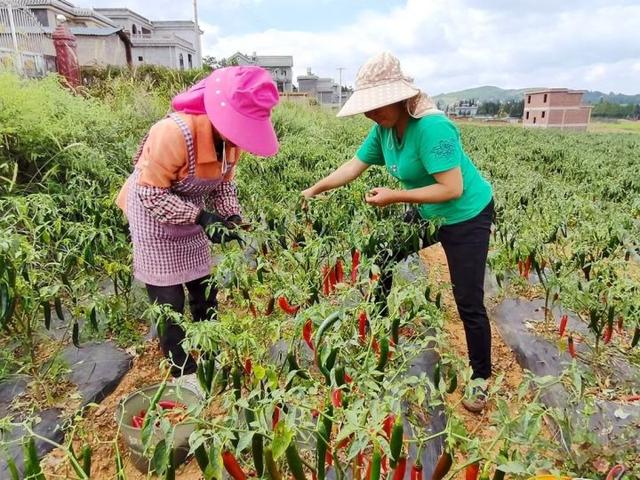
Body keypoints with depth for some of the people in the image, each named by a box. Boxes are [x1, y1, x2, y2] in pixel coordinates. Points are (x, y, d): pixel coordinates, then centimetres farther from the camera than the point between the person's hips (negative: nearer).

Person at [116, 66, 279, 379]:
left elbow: (223, 182, 2)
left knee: (205, 291, 13)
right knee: (170, 302, 1)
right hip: (153, 216, -6)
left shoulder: (229, 136, -11)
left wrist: (232, 214, -15)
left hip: (190, 216, 7)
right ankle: (182, 372, 19)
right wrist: (201, 218, -33)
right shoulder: (174, 133, -35)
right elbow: (152, 193, -28)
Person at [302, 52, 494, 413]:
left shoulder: (431, 127, -31)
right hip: (428, 214, 8)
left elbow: (452, 189, -33)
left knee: (469, 302, -3)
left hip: (467, 217, -8)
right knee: (379, 257, 12)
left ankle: (481, 378, 21)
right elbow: (354, 167, 2)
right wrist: (315, 190, 1)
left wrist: (395, 196, -28)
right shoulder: (384, 128, -6)